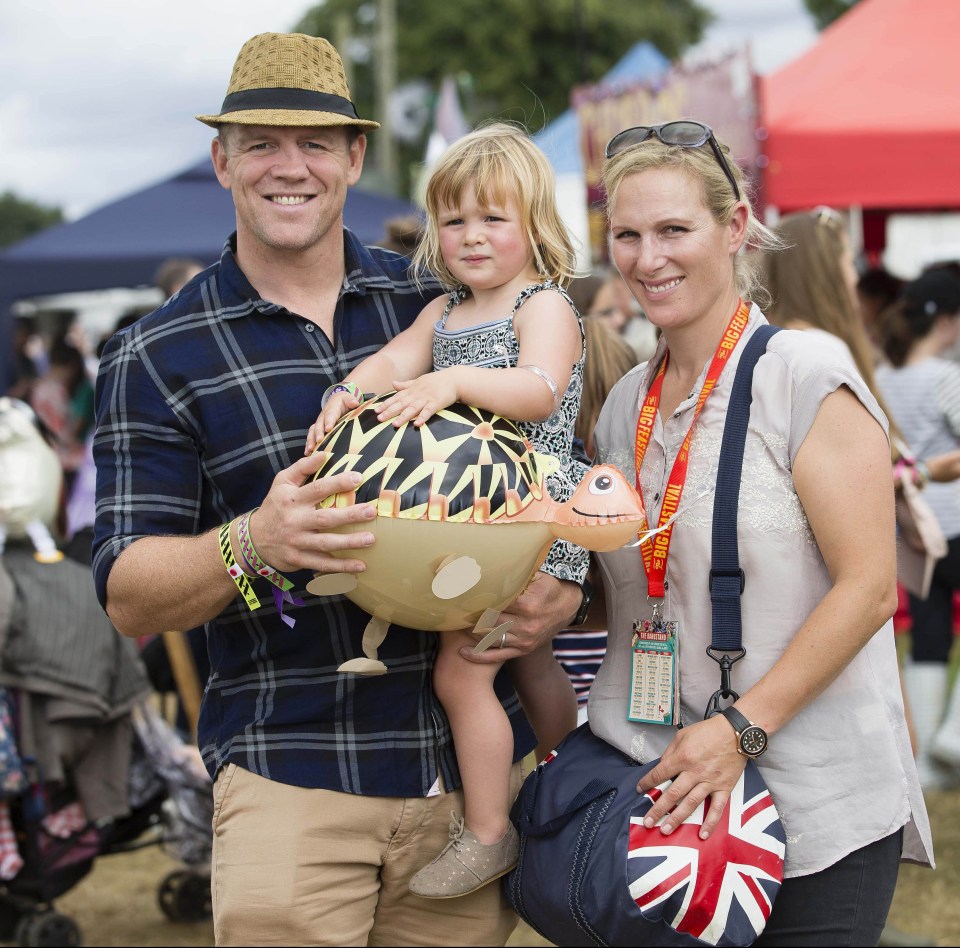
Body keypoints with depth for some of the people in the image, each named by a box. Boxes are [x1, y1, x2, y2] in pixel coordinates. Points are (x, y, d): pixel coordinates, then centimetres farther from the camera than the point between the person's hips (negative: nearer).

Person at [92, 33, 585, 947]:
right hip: (291, 777, -2)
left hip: (477, 761, 2)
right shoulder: (155, 358, 2)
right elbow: (128, 598, -3)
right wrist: (253, 544, -23)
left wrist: (563, 584, -6)